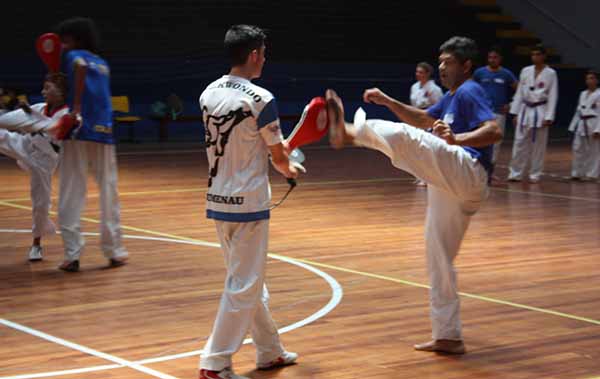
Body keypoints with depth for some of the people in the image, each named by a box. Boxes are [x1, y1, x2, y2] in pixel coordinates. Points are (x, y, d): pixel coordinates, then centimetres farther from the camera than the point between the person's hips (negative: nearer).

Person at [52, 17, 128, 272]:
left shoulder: (73, 56, 2)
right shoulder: (103, 64, 20)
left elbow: (80, 66, -22)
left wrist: (76, 107, -19)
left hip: (79, 131, -5)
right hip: (104, 132, 5)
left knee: (71, 196, 0)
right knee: (109, 194, 13)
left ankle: (72, 255, -4)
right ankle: (114, 252, 16)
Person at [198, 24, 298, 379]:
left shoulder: (209, 93, 4)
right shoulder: (260, 99, -16)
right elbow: (278, 157, -6)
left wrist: (281, 146, 17)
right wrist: (291, 170, 17)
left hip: (218, 200, 8)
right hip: (248, 203, -8)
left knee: (250, 280, 19)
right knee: (244, 285, 1)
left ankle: (270, 350, 32)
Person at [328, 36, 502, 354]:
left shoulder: (470, 92, -3)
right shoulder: (452, 97, 26)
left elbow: (494, 131, -17)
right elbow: (422, 120, 31)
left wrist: (457, 139, -33)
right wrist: (388, 101, 18)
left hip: (466, 173, -10)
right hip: (456, 187, 10)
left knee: (402, 136, -22)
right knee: (439, 259, 12)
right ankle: (448, 337, 18)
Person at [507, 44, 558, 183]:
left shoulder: (550, 74, -3)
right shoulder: (525, 71, 6)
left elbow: (553, 96, -5)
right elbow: (519, 93, 9)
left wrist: (549, 117, -10)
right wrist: (515, 113, 5)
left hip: (540, 112, -3)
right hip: (525, 111, 3)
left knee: (538, 145, 3)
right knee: (520, 143, 1)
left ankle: (535, 175, 13)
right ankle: (515, 173, 7)